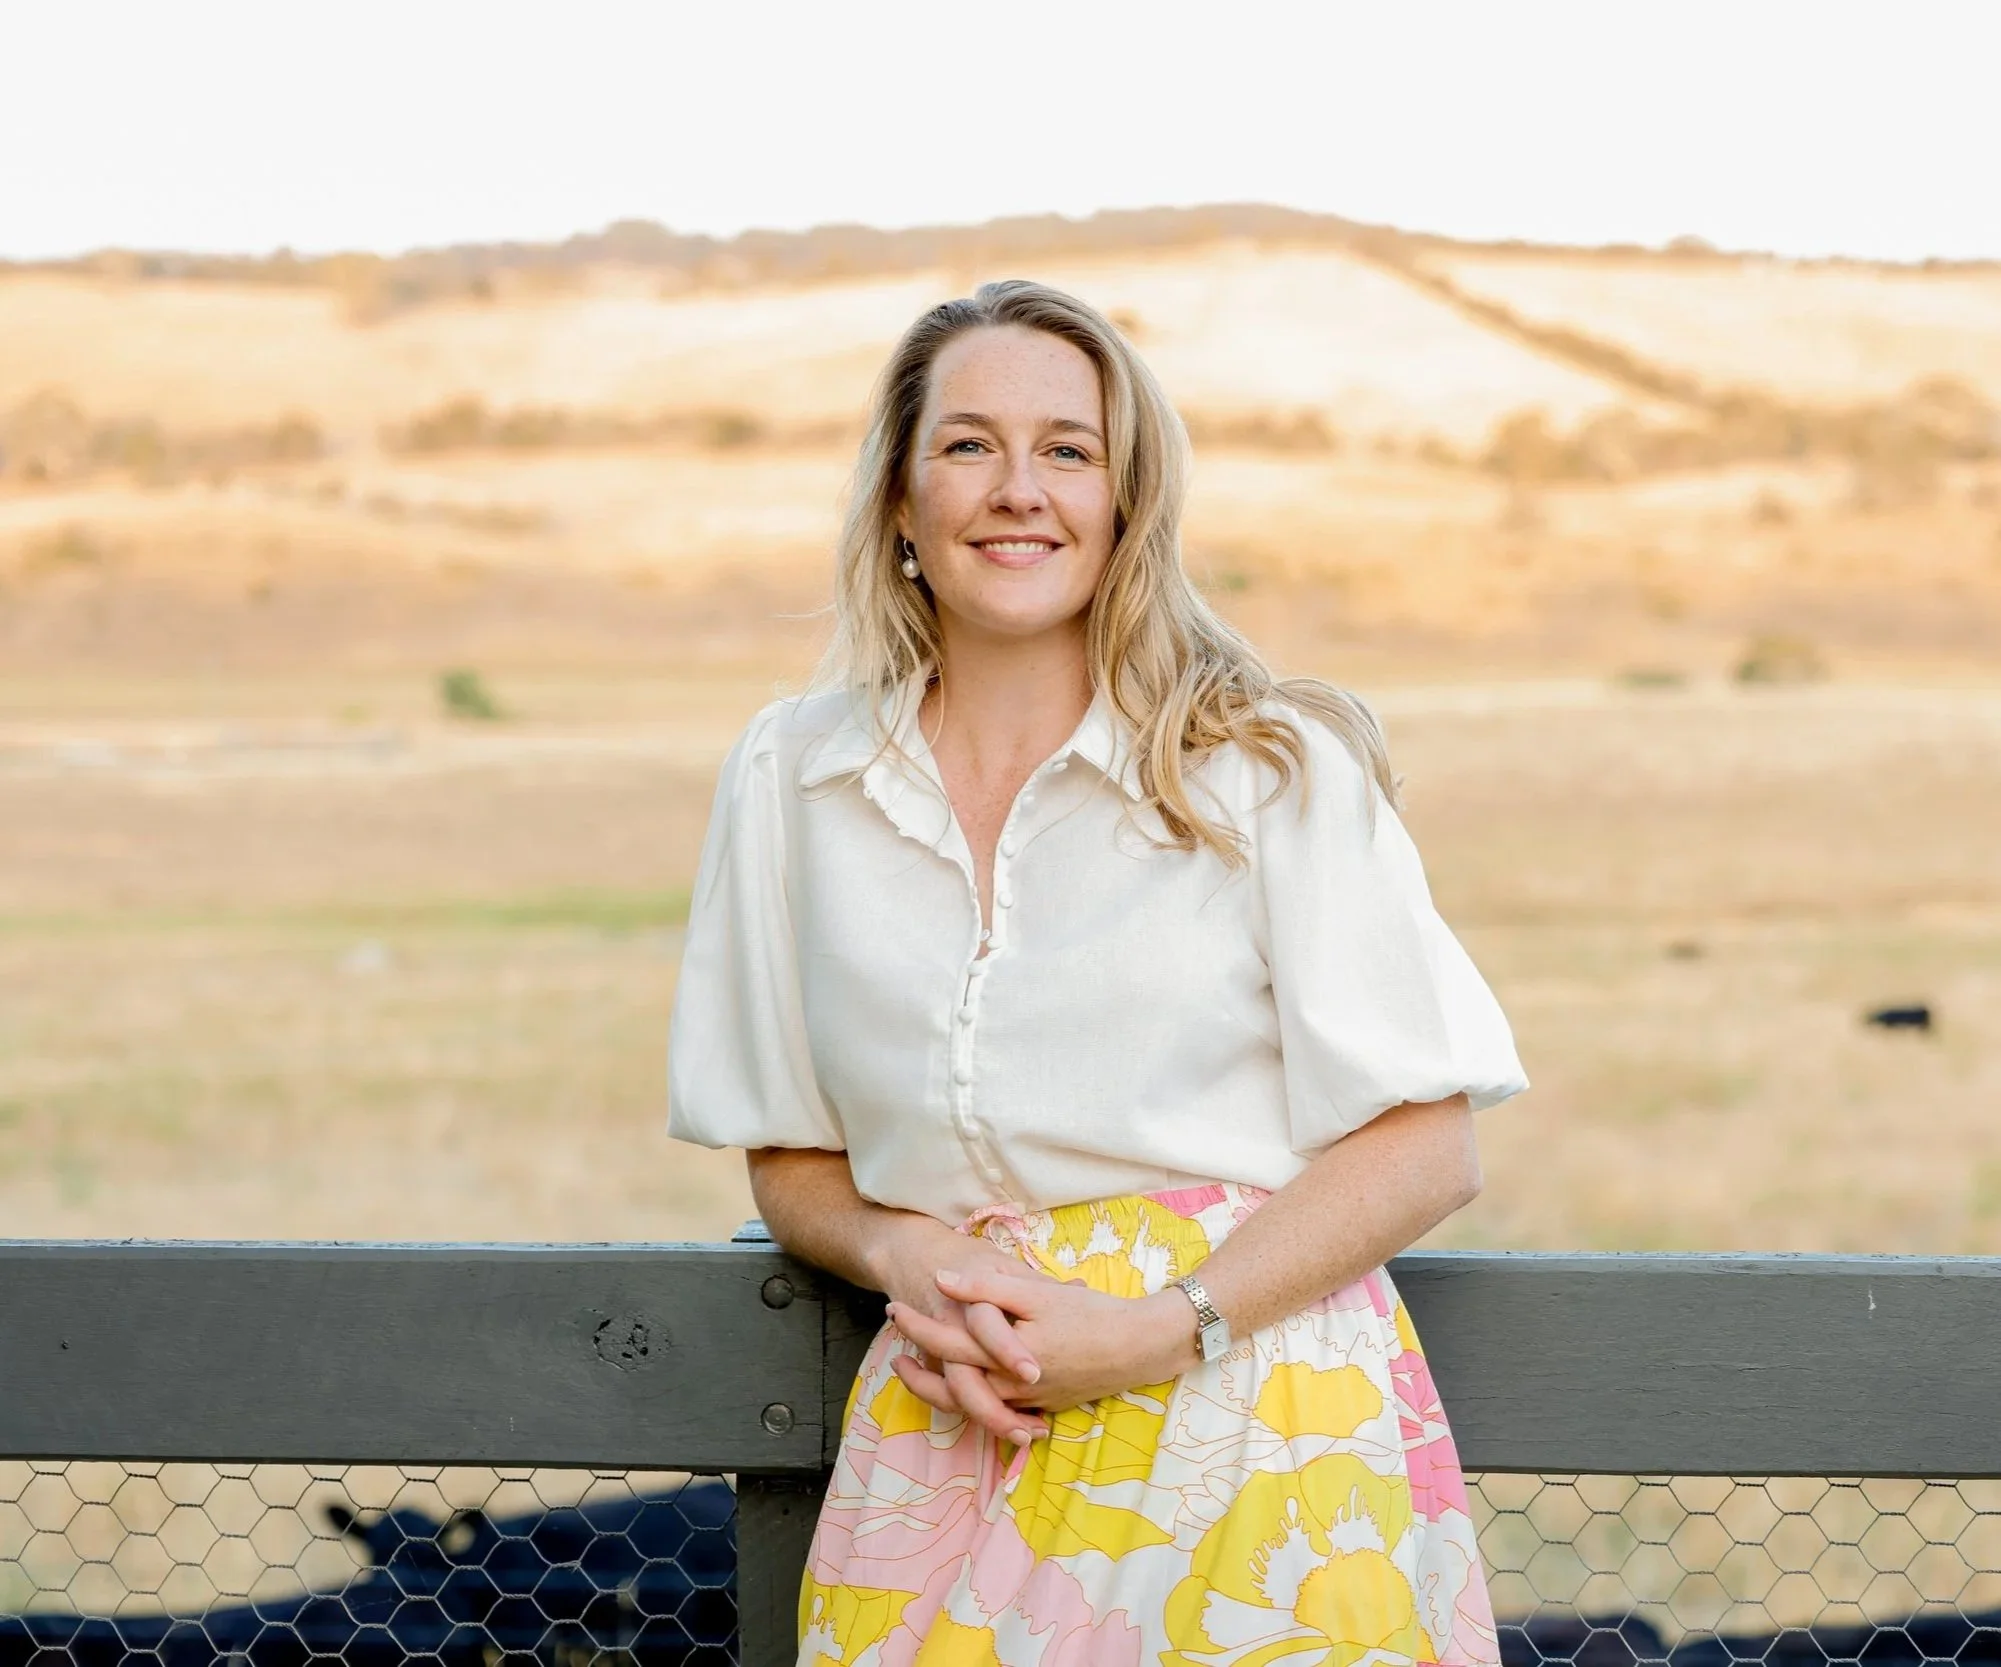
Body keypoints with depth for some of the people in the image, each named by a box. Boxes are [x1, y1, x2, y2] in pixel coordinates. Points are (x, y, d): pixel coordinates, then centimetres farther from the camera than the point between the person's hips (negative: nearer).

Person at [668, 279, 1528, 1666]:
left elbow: (1429, 1149, -3)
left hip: (1251, 1410, -2)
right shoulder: (790, 784, 8)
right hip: (951, 1435, 2)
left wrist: (1162, 1331, -13)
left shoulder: (1274, 769, -1)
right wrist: (899, 1255, -7)